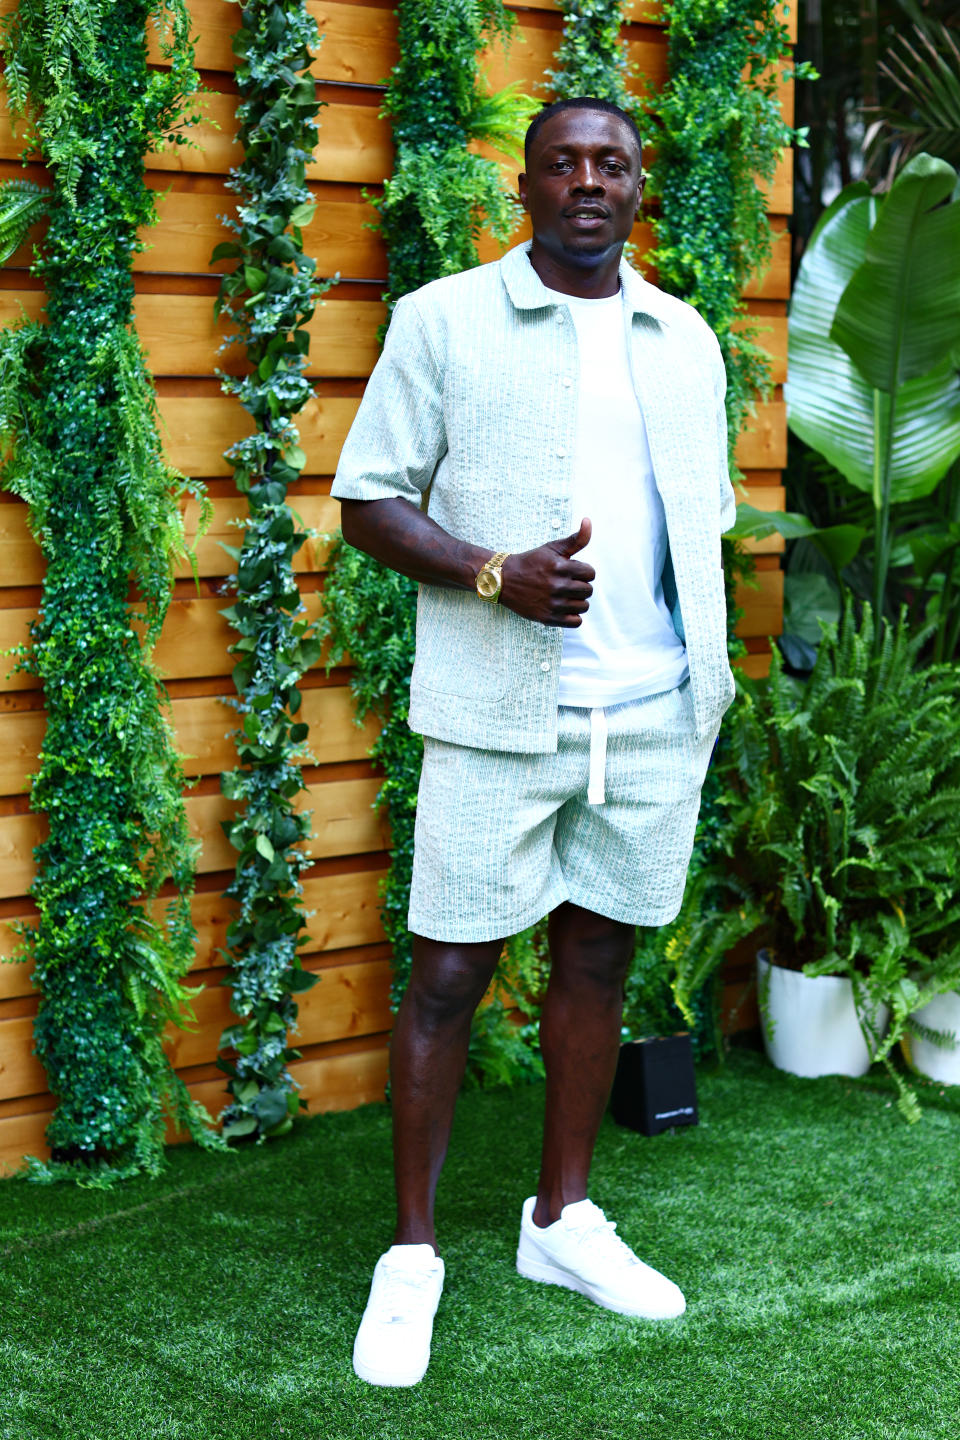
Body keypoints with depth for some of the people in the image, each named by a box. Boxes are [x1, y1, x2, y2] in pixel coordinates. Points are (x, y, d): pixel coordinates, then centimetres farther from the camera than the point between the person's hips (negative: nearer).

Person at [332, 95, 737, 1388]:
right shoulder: (444, 321, -1)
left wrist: (703, 675, 11)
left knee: (598, 960, 11)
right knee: (448, 977, -1)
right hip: (499, 712, -4)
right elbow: (368, 502, -3)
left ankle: (563, 1220, 25)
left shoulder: (686, 340, 13)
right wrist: (499, 576, -19)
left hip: (655, 713, 5)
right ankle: (411, 1255, 10)